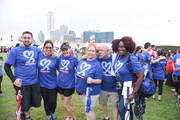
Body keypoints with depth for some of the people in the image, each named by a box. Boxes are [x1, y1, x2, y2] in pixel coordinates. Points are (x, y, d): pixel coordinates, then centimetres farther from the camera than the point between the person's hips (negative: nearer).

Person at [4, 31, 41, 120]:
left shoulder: (36, 50, 4)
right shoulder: (15, 51, -7)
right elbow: (7, 66, -4)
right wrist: (14, 80, -12)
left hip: (35, 82, 4)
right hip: (22, 83, -4)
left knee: (36, 103, 14)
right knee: (25, 105, 10)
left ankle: (24, 109, 47)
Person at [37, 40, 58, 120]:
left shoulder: (55, 58, -7)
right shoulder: (39, 55, -4)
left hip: (52, 84, -1)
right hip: (42, 83, 2)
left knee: (53, 101, 6)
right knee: (46, 101, 17)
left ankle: (52, 113, 40)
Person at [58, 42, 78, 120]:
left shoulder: (74, 58, -14)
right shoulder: (60, 57, -2)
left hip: (69, 85, -5)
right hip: (60, 84, 5)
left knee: (65, 105, 4)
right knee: (65, 103, 20)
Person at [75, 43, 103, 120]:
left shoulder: (97, 65, -20)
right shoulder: (82, 60, -2)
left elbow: (99, 80, -18)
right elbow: (78, 71, 14)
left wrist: (92, 80, -38)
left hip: (92, 91, -6)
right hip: (81, 89, 6)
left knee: (89, 110, 7)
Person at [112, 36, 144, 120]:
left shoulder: (132, 59, -24)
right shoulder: (118, 55, -3)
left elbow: (140, 76, -24)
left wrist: (133, 93, -22)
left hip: (129, 86, -7)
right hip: (120, 85, 7)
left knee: (122, 110, -1)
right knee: (126, 108, 21)